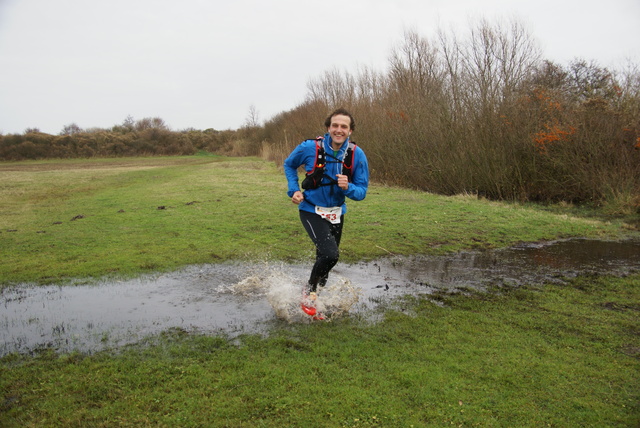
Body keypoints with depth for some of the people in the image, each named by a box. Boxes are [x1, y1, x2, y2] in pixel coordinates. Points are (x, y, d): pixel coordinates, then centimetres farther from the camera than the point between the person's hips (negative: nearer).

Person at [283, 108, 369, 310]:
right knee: (330, 254, -24)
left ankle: (314, 295, 47)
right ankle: (309, 290, 4)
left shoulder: (357, 155, -13)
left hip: (336, 213, 4)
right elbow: (289, 165, 4)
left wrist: (348, 187, -30)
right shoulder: (310, 147, -18)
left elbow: (362, 192, -8)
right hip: (311, 210, -4)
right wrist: (294, 190, -7)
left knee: (326, 258, 19)